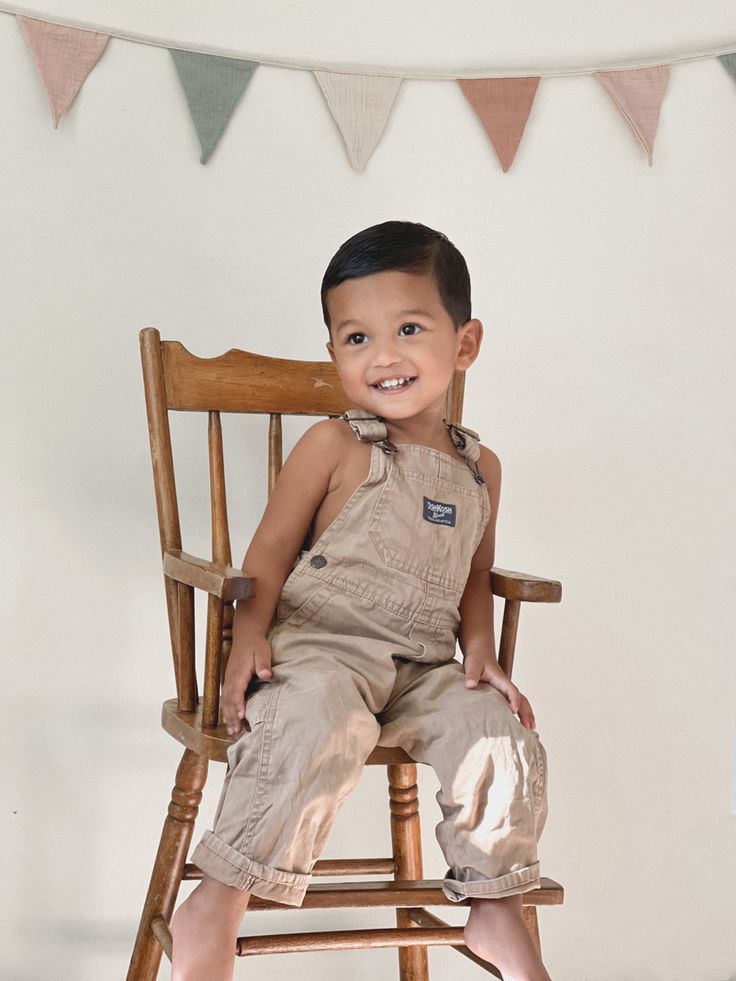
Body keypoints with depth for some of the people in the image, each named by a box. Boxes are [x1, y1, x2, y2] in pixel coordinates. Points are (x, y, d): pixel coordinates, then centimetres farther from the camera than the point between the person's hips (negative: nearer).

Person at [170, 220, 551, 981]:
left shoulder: (479, 469, 14)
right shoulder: (334, 445, -1)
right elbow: (269, 553, -1)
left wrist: (481, 654, 4)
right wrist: (250, 637, -17)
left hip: (423, 667, 5)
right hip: (319, 647, -5)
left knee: (503, 739, -15)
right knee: (319, 730, -35)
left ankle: (494, 908, 7)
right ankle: (215, 903, -24)